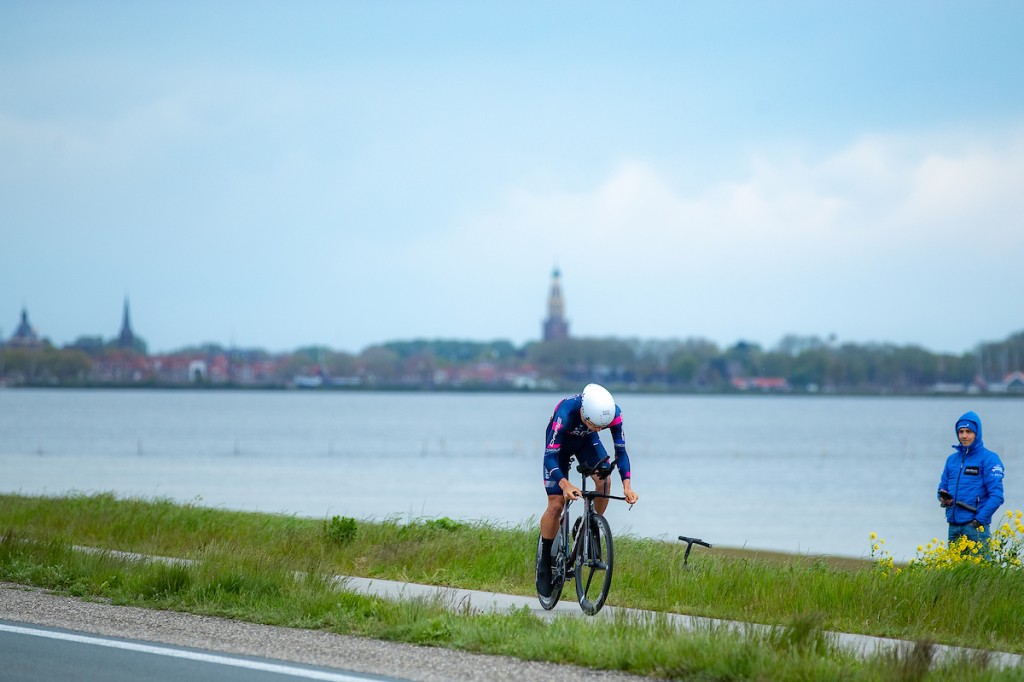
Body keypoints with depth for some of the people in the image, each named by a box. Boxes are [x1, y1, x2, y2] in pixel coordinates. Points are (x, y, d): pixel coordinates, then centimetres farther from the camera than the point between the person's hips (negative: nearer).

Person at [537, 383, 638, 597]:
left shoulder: (613, 413, -33)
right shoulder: (565, 412, -43)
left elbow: (620, 450, -23)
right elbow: (550, 457, -41)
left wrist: (627, 485, -37)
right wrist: (565, 485, -57)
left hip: (586, 442, 3)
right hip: (559, 443, -3)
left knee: (604, 479, -25)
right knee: (556, 505, -9)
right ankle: (544, 563, 7)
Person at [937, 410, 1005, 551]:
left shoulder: (988, 459, -3)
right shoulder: (952, 459, 17)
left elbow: (996, 495, -9)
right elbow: (943, 487, 24)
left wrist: (980, 520, -16)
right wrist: (944, 499, 0)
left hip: (976, 527, -6)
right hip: (954, 527, 6)